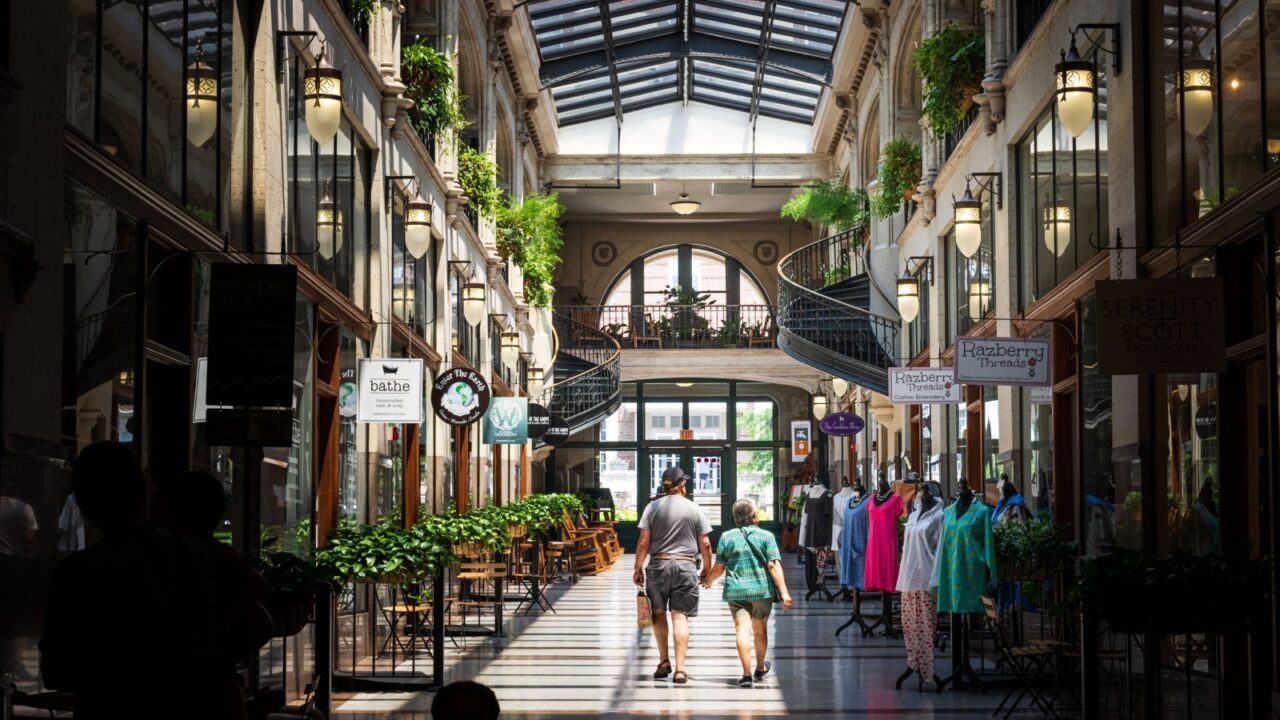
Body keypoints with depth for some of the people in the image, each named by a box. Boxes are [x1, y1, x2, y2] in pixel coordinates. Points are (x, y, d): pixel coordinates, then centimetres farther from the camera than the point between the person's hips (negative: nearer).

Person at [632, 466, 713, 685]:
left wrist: (638, 568, 6)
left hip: (658, 565, 0)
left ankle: (664, 661, 16)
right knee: (680, 616, -1)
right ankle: (680, 669, -6)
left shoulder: (653, 507, 0)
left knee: (658, 613, 15)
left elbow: (643, 542, -3)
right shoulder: (694, 509, 2)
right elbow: (705, 544, 3)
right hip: (685, 566, 0)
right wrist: (707, 569, 15)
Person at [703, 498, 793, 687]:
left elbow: (719, 568, 4)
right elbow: (774, 566, -10)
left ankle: (747, 674, -19)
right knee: (760, 631, 18)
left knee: (742, 629, -7)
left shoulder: (727, 537, 2)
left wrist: (708, 581, 25)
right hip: (762, 590, 0)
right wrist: (784, 592, -12)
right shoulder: (766, 536, -2)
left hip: (736, 591, 0)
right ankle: (760, 669, 38)